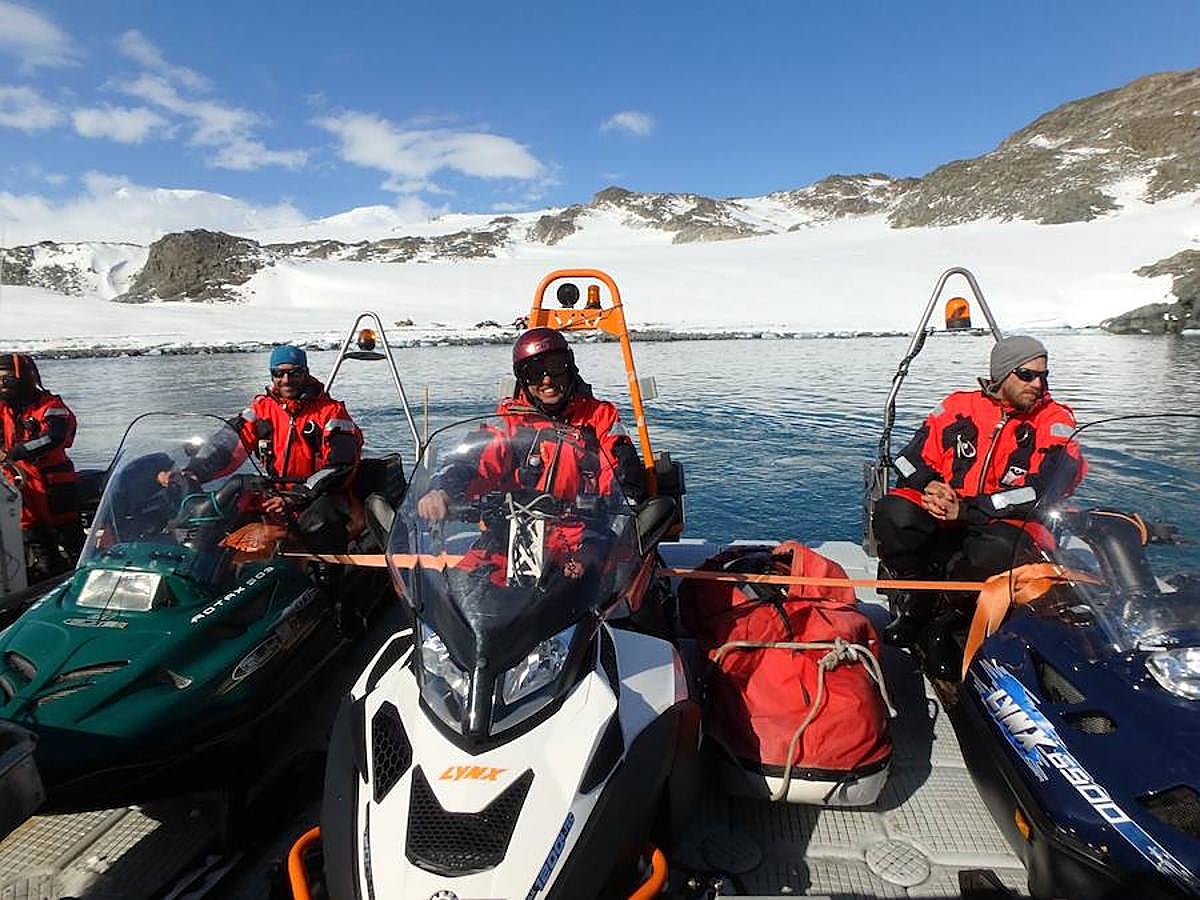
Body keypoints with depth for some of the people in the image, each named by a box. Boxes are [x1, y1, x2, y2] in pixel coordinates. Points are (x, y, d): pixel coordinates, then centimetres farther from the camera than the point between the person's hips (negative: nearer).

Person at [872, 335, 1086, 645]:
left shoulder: (1055, 421, 0)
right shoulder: (959, 405, 8)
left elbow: (1043, 492, -14)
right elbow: (912, 459, 9)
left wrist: (965, 510, -21)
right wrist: (929, 486, -15)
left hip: (1007, 524, -2)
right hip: (942, 522, 2)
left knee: (1000, 549, -39)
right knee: (893, 512, -28)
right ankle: (915, 603, -10)